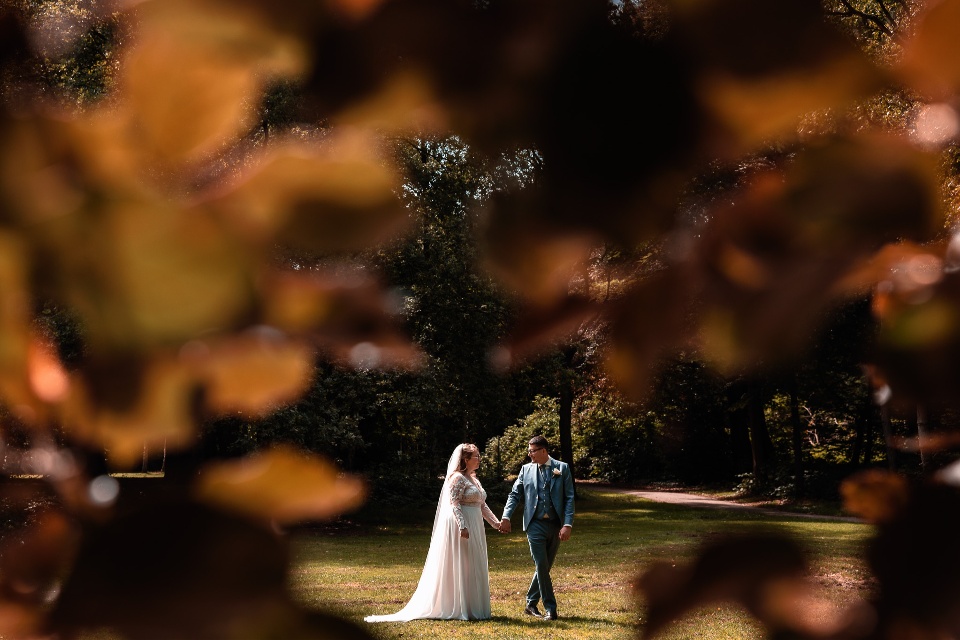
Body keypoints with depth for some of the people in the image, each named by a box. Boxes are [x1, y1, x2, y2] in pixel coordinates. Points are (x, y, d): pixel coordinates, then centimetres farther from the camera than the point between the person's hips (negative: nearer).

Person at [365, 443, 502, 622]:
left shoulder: (473, 479, 17)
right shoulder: (457, 478, -11)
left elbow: (482, 505, 19)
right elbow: (454, 504, -19)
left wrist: (496, 523, 12)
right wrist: (462, 526, -28)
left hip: (474, 529, 10)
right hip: (461, 527, -10)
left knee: (474, 569, 12)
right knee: (460, 567, -4)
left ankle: (472, 607, 18)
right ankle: (461, 609, 0)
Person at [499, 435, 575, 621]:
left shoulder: (562, 468, 1)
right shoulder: (527, 469, 6)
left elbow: (569, 498, -2)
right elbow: (514, 494, 10)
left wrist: (568, 524, -11)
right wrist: (506, 517, -3)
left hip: (556, 525, 1)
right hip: (535, 525, 0)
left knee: (545, 567, 8)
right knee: (541, 566, -8)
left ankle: (531, 604, 22)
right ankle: (550, 609, -1)